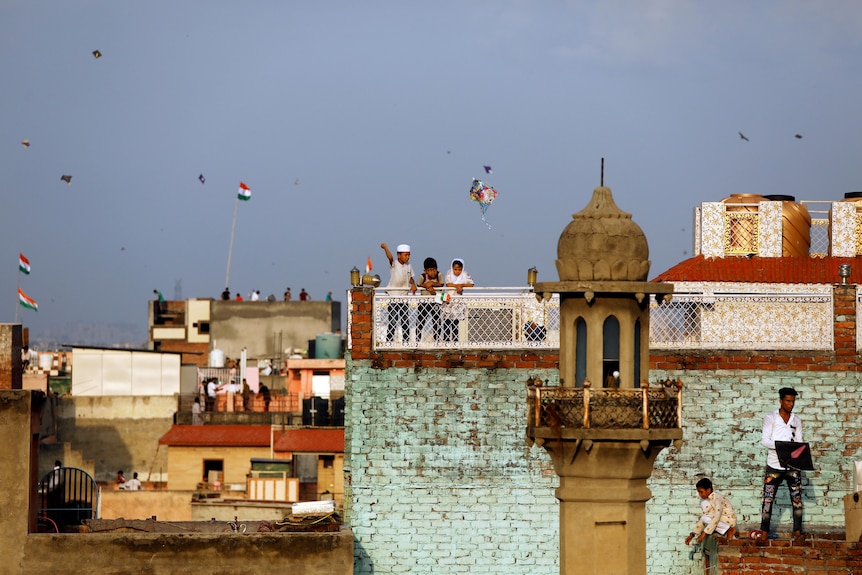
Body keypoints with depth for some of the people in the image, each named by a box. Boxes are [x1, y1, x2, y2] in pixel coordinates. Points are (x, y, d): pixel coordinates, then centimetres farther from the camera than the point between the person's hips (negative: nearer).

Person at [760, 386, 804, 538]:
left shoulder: (796, 420, 11)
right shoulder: (770, 418, 0)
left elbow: (799, 441, 9)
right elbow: (765, 440, -7)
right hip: (774, 465, -3)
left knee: (797, 498, 2)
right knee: (768, 499, -2)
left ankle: (797, 531, 8)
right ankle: (764, 531, 5)